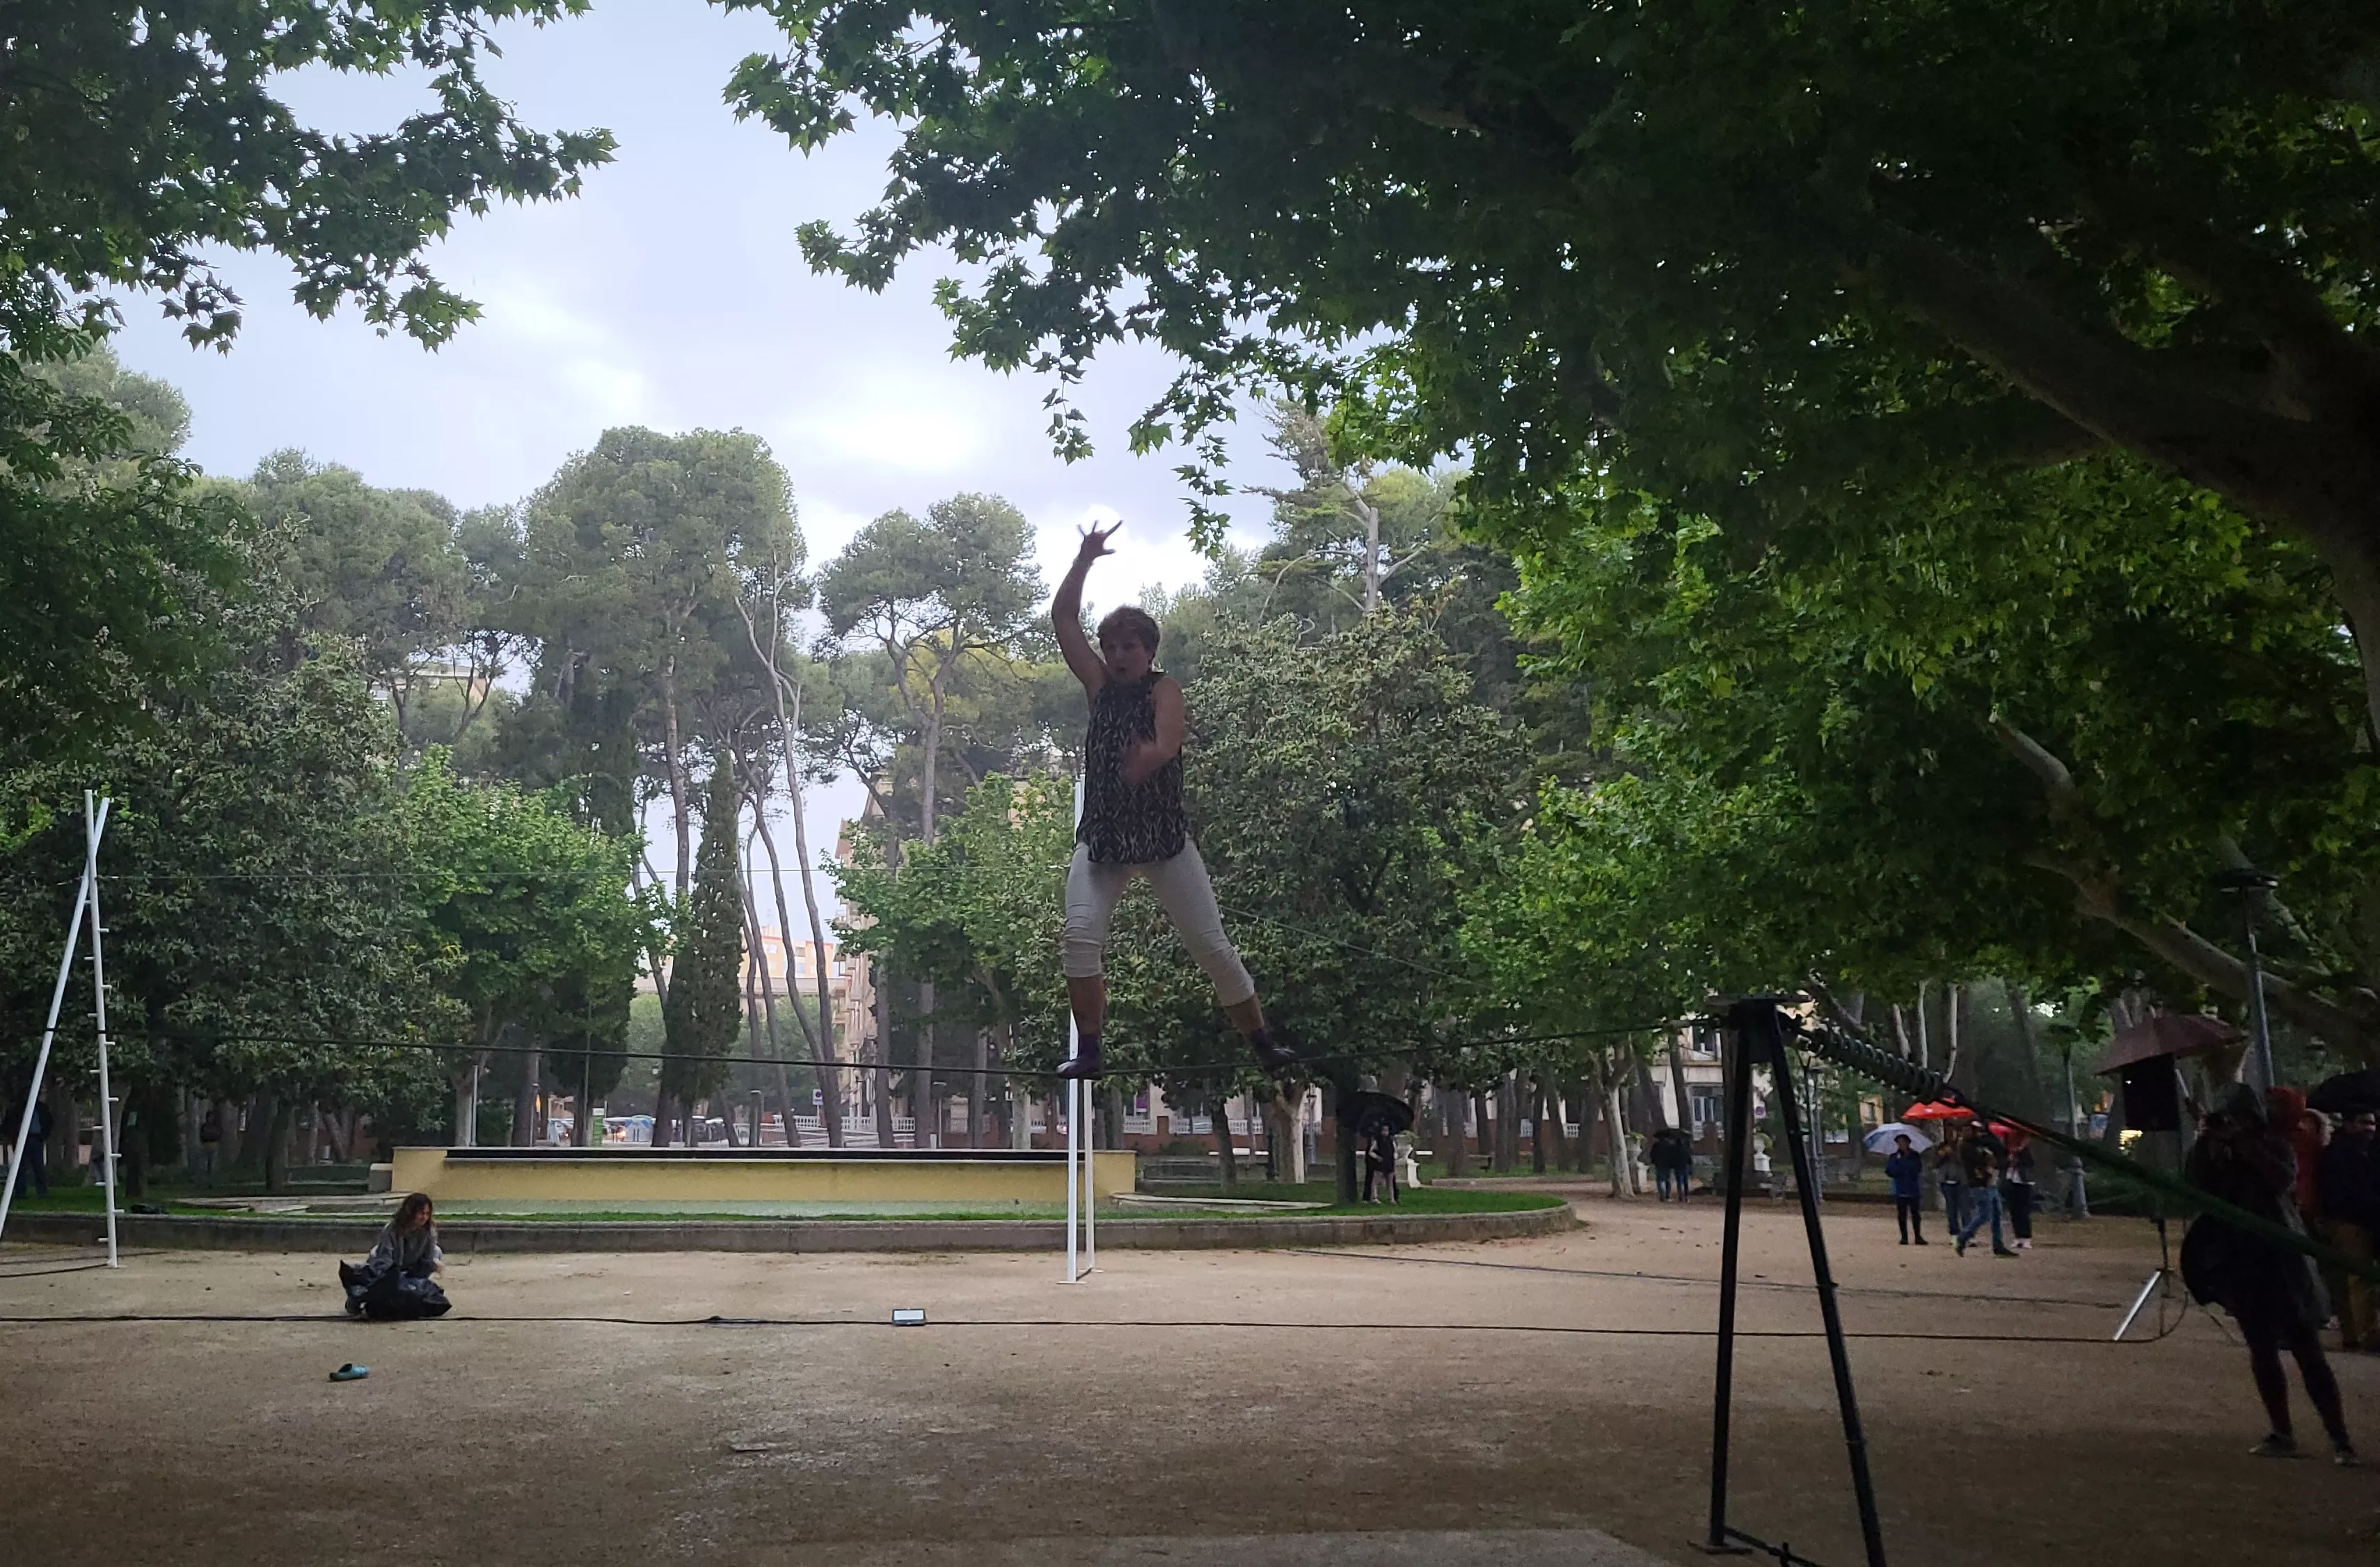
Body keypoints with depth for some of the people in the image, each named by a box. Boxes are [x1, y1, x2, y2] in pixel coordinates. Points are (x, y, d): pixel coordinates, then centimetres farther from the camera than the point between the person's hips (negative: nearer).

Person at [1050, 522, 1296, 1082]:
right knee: (1080, 935, -16)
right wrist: (1085, 559, 1)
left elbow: (1168, 744, -25)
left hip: (1164, 836, -3)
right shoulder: (1099, 685, 9)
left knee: (1211, 944, -1)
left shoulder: (1164, 690, -4)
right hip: (1101, 836, 3)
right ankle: (1088, 1052, -9)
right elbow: (1062, 618, 7)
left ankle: (1264, 1046, 10)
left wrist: (1150, 757, -48)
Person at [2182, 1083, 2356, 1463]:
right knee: (2262, 1351, 7)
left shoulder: (2274, 1146, -1)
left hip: (2280, 1258, -3)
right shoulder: (2215, 1154, 6)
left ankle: (2339, 1439, -2)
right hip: (2238, 1262, 3)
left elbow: (2284, 1179, -20)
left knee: (2307, 1351, -5)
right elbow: (2194, 1188, -8)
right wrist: (2205, 1145, -15)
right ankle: (2282, 1434, 15)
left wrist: (2246, 1145, -22)